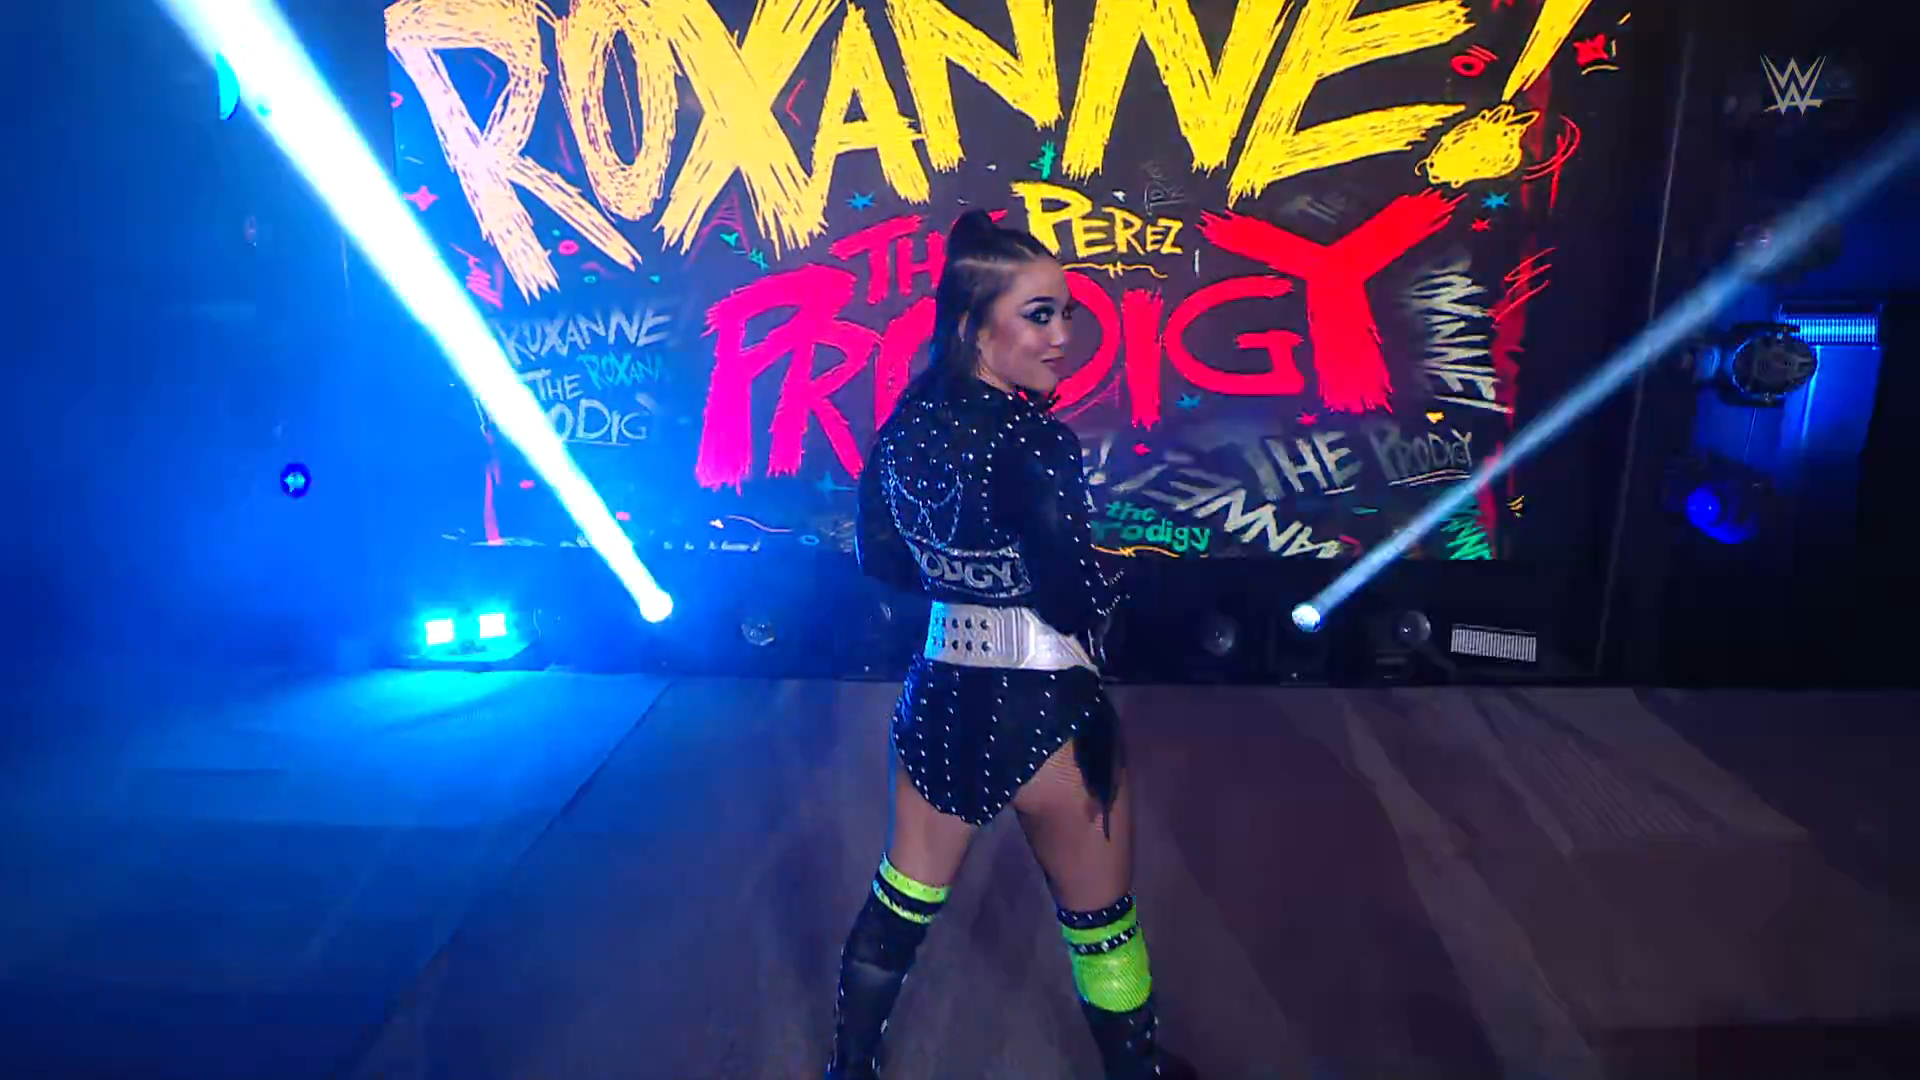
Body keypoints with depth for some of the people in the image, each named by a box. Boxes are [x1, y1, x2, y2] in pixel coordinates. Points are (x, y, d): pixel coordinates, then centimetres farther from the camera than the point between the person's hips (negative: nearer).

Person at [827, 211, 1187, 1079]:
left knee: (899, 905, 25)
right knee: (1101, 925, 17)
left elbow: (882, 560, 10)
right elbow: (1084, 596, -21)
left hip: (938, 697, 7)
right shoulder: (1030, 438, -22)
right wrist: (1108, 580, 0)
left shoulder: (905, 424, -1)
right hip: (1042, 708, -6)